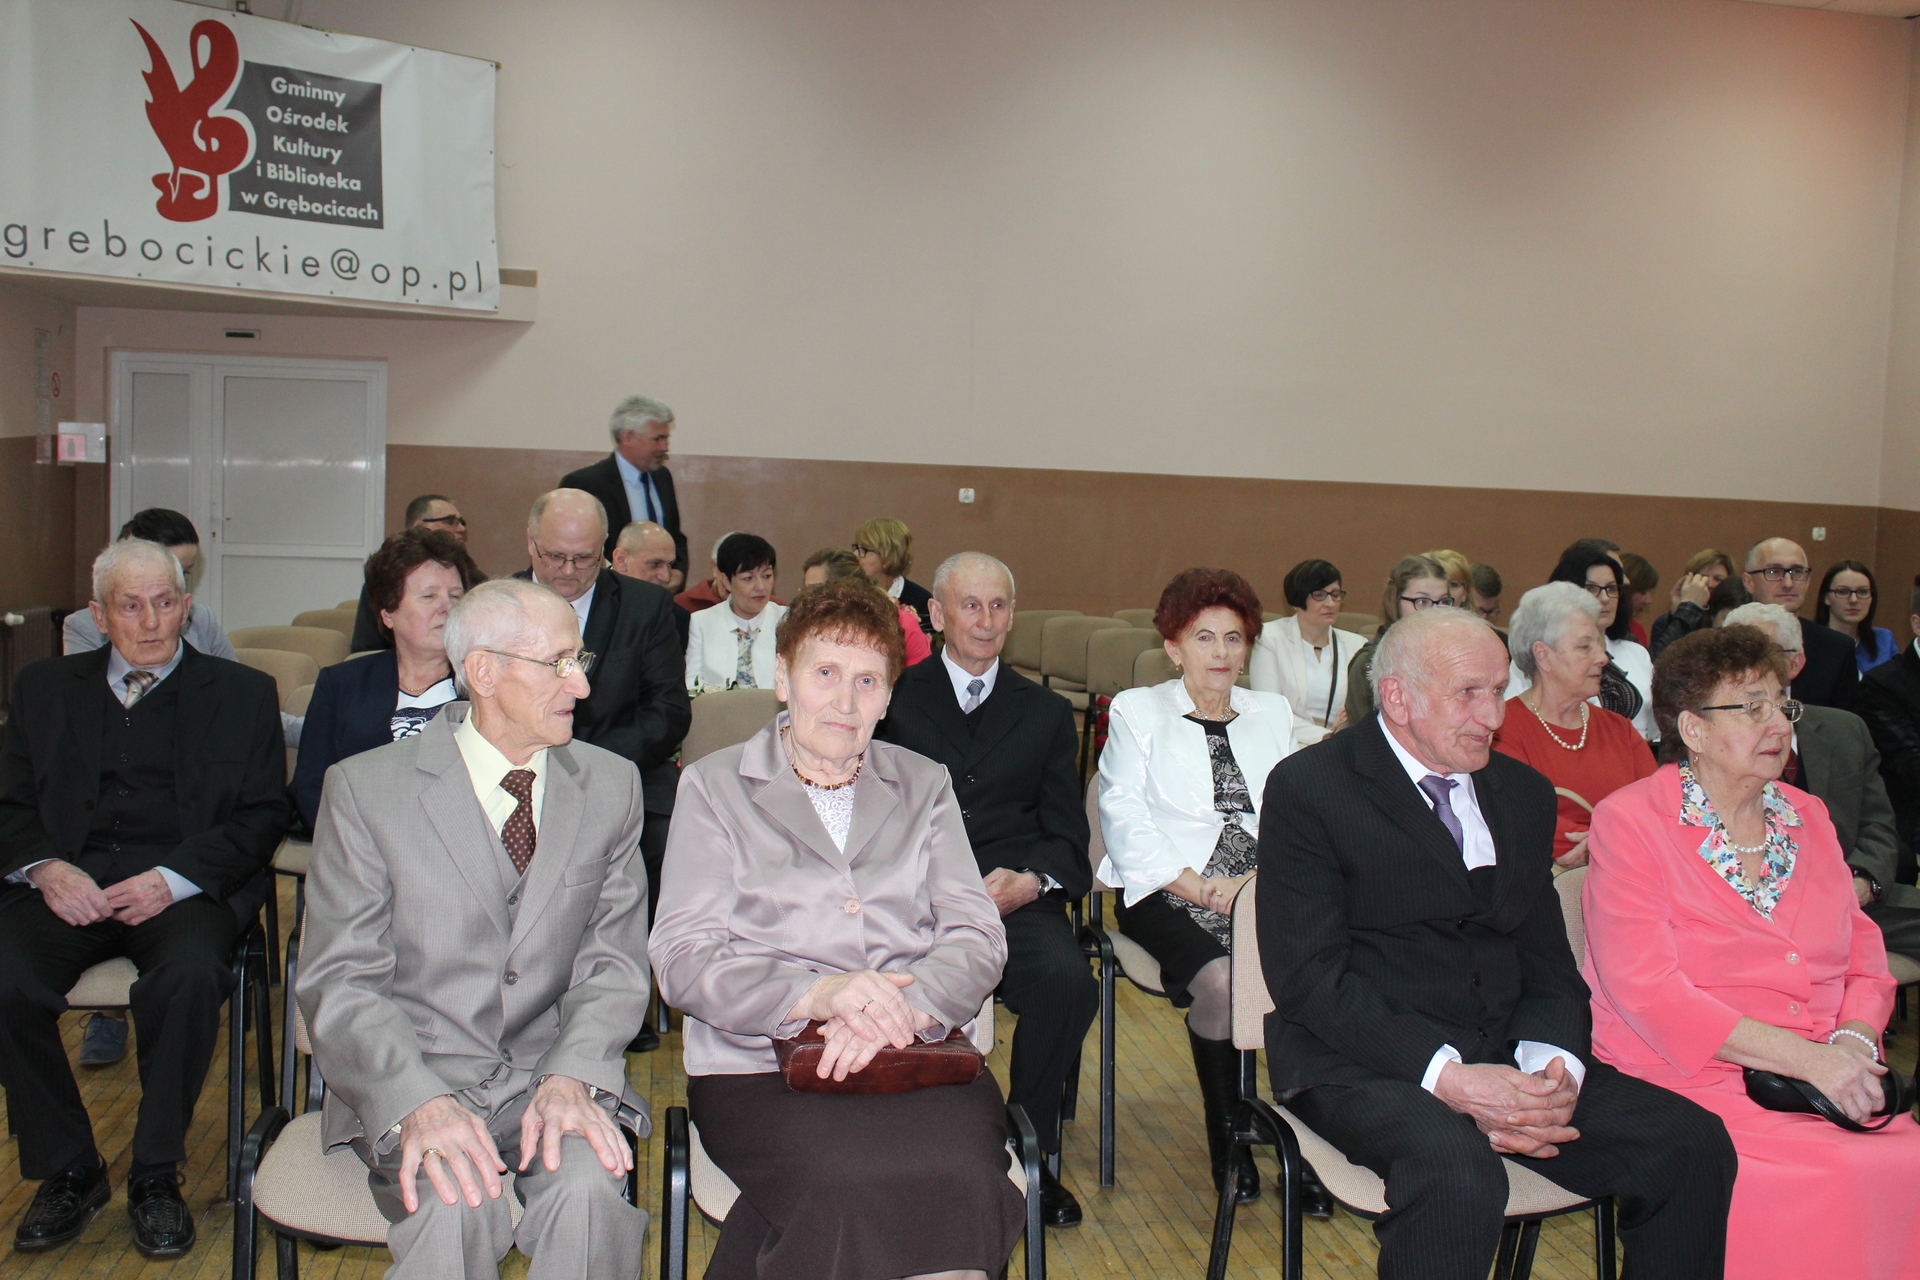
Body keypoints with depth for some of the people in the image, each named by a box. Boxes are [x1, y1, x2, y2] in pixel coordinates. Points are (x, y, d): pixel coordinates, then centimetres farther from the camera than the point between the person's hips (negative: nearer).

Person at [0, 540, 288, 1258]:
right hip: (69, 885, 3)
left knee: (189, 975, -33)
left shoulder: (242, 694, 12)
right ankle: (68, 1171, -3)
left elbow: (261, 817, 4)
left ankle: (155, 1176, -11)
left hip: (185, 886, -2)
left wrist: (173, 878, -12)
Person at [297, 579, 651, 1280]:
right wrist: (418, 1102, -24)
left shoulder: (611, 785, 6)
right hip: (407, 1078, -1)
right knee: (454, 1205, -31)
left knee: (589, 1188, -28)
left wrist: (572, 1076, -16)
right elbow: (338, 981, -7)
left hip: (553, 1066, 2)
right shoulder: (365, 788, -3)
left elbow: (614, 963, 3)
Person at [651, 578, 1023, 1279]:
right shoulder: (714, 787, 12)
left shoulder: (925, 787, 20)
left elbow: (978, 938, 9)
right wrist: (813, 994, -17)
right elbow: (681, 957, 1)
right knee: (847, 1192, -34)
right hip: (759, 1064, -2)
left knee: (964, 1184, -31)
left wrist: (906, 1005, -14)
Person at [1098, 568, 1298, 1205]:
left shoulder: (1273, 714, 20)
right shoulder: (1136, 711, 10)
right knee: (1220, 981, -31)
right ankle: (1226, 1135, -8)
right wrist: (1197, 886, -12)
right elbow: (1124, 817, -1)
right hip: (1166, 892, -2)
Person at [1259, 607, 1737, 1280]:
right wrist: (1447, 1075, -23)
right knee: (1457, 1175, -35)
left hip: (1505, 1052, 6)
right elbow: (1309, 976, -13)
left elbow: (1548, 964, 13)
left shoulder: (1525, 794, 14)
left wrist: (1555, 1067, -9)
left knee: (1694, 1144, -15)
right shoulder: (1307, 788, -6)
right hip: (1363, 1061, -5)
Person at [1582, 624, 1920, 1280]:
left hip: (1827, 1077, 6)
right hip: (1687, 1080, -6)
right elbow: (1644, 989, -13)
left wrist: (1855, 1039, -5)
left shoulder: (1807, 817, 16)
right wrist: (1803, 1057, -18)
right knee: (1826, 1182, -28)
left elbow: (1864, 953, 17)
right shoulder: (1629, 820, -5)